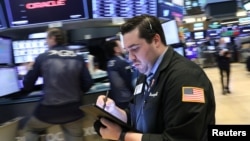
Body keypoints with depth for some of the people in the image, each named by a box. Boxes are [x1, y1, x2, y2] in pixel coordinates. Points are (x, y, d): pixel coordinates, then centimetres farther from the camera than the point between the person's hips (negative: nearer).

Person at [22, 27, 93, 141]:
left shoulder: (42, 58, -2)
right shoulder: (78, 58, 3)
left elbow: (27, 86, 4)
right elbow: (88, 84, 3)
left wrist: (31, 70, 24)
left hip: (48, 110, -2)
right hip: (73, 110, 2)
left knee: (30, 130, 29)